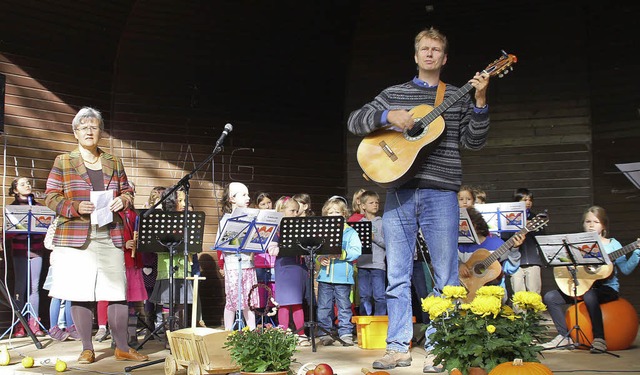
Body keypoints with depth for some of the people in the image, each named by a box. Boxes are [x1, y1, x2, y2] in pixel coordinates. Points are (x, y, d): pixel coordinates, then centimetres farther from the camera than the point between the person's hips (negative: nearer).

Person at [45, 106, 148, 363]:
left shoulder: (114, 163, 15)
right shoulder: (63, 162, 5)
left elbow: (127, 192, 19)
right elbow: (51, 198, 1)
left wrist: (122, 200, -5)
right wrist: (76, 207, -16)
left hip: (110, 236, 2)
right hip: (76, 237, -2)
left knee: (117, 292, 2)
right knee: (80, 294, 0)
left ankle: (122, 347, 12)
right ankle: (87, 349, 14)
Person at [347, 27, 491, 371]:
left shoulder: (458, 97, 11)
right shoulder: (393, 94, 13)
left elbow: (474, 142, 2)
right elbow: (354, 121, 7)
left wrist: (480, 101, -10)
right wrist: (388, 116, -10)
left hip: (440, 194, -1)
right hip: (398, 191, 1)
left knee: (446, 276, 1)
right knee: (397, 275, 4)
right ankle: (398, 347, 13)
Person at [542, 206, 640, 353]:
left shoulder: (612, 244, 2)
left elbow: (626, 269, -5)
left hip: (607, 288, -4)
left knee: (589, 296, -39)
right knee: (550, 297, -11)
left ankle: (599, 338, -28)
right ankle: (564, 336, -3)